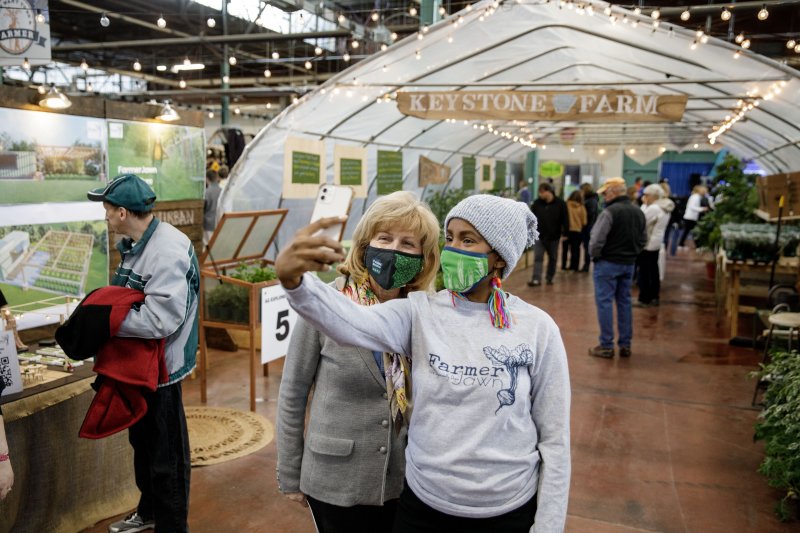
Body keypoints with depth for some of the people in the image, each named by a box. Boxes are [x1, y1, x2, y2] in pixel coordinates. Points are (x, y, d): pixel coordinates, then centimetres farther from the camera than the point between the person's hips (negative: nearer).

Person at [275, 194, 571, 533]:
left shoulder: (537, 328, -10)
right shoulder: (421, 311, -8)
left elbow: (554, 438, -4)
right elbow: (352, 324, -28)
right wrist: (295, 282, -47)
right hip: (422, 505, 2)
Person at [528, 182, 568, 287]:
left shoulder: (560, 203, -7)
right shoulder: (537, 203, -1)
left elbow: (565, 220, -4)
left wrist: (565, 234, -6)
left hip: (554, 237, -1)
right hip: (539, 236, 1)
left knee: (552, 258, 11)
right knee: (538, 258, -7)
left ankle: (550, 278, 24)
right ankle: (536, 279, -11)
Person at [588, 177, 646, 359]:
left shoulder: (610, 212, -17)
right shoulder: (638, 212, 9)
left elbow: (597, 240, -20)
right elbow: (642, 240, 16)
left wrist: (594, 255, -3)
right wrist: (631, 254, 16)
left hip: (608, 263, -7)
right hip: (629, 264, 7)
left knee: (605, 302, 0)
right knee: (624, 302, 13)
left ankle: (606, 346, 3)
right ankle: (625, 344, 19)